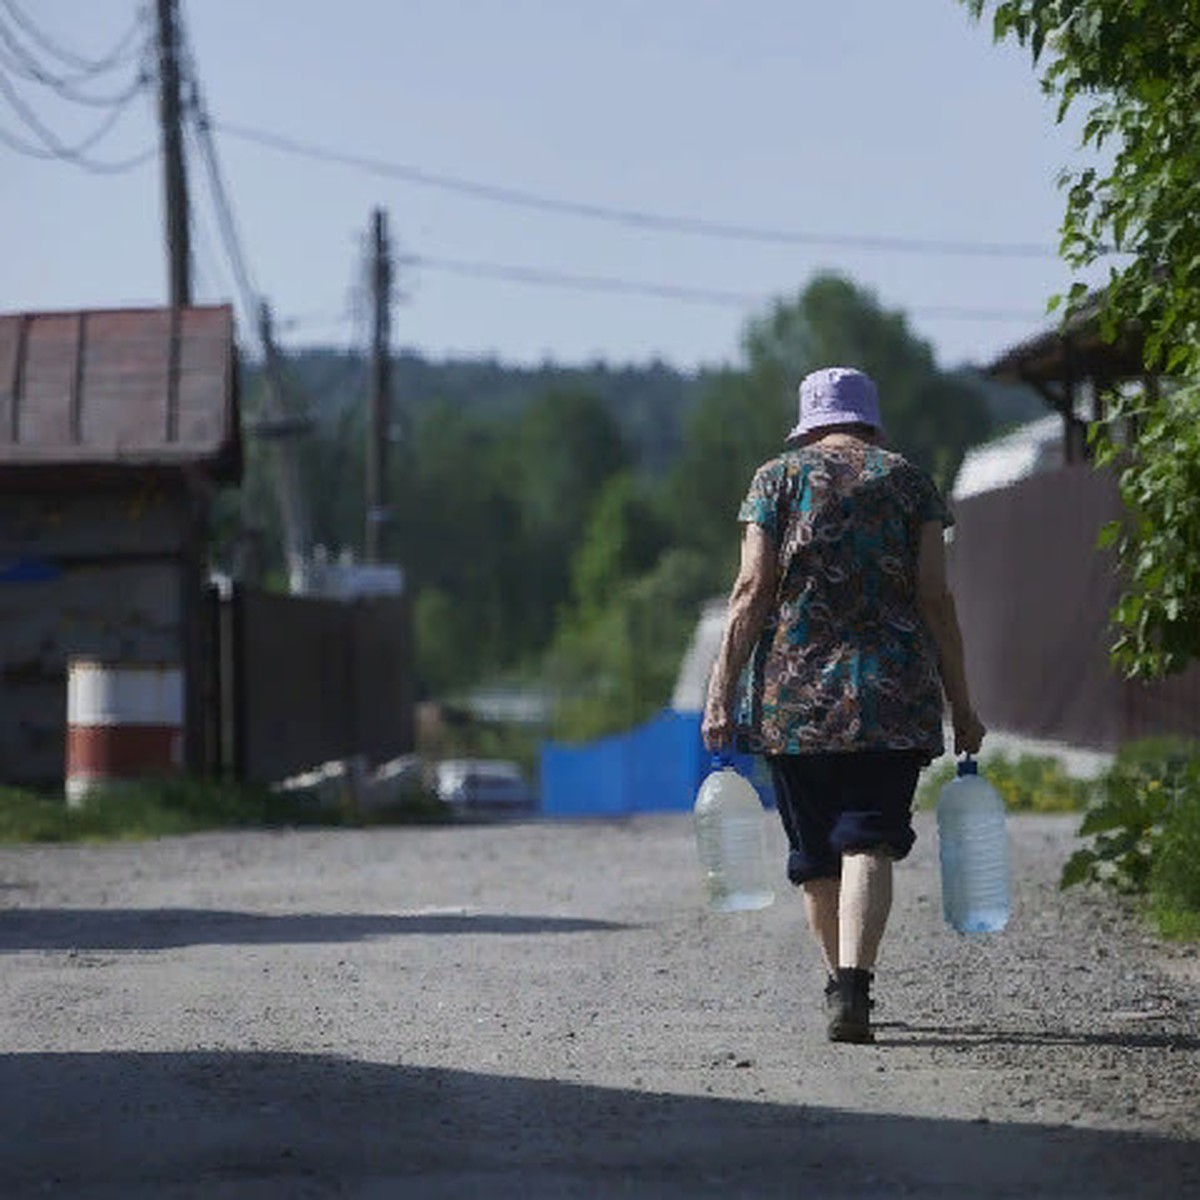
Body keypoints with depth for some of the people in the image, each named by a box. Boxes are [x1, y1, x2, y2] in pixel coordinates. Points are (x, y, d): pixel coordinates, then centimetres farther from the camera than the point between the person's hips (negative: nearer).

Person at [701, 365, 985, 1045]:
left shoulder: (779, 478, 8)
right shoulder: (909, 481, 8)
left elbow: (753, 592, -1)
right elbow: (935, 597, 3)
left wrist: (721, 696, -1)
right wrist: (961, 706, 7)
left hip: (795, 695, 1)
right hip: (893, 696, -1)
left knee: (814, 852, 14)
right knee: (869, 842, -7)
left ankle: (842, 984, 26)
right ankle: (854, 989, -25)